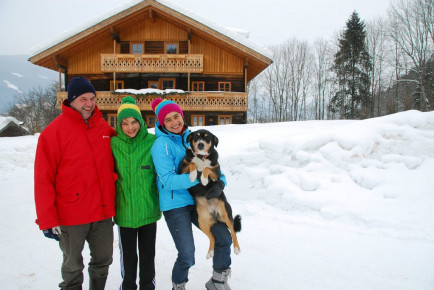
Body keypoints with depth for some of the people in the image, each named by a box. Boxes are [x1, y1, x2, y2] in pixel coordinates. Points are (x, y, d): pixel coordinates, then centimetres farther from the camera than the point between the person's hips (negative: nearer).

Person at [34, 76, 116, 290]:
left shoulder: (103, 127, 4)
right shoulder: (54, 131, -10)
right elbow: (43, 179, -10)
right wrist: (47, 219, -11)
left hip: (103, 212, 4)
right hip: (72, 215, -4)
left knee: (103, 261, 19)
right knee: (73, 267, 13)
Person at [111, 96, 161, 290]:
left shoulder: (152, 142, -6)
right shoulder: (113, 144, -4)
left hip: (148, 209, 0)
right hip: (124, 210, 0)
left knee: (148, 253, 15)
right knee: (128, 255, 14)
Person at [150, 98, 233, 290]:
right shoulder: (161, 144, -11)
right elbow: (168, 181, -18)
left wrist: (220, 183, -12)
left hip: (197, 200, 6)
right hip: (175, 205, -5)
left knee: (224, 238, 0)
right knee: (187, 257, -7)